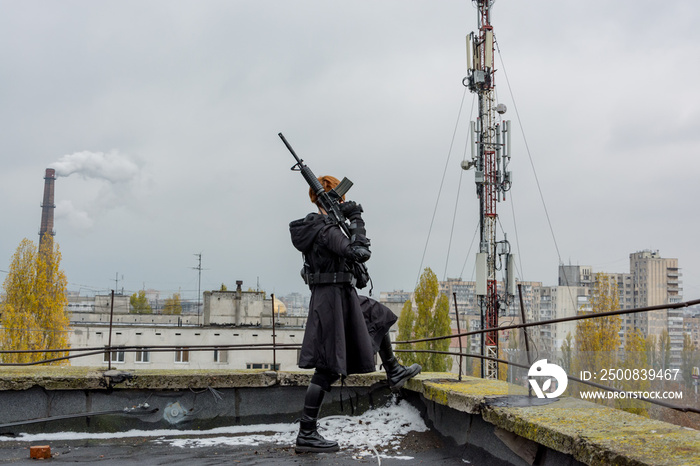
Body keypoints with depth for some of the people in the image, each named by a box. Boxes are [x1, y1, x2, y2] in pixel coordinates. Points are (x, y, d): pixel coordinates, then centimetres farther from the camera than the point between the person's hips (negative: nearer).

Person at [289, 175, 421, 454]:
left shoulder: (315, 225, 10)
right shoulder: (326, 229, -20)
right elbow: (360, 253, -27)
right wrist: (356, 220, -17)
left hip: (343, 297, 10)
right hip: (335, 297, -10)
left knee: (378, 318, 29)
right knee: (328, 368, -6)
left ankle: (394, 373, 43)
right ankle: (306, 435, -2)